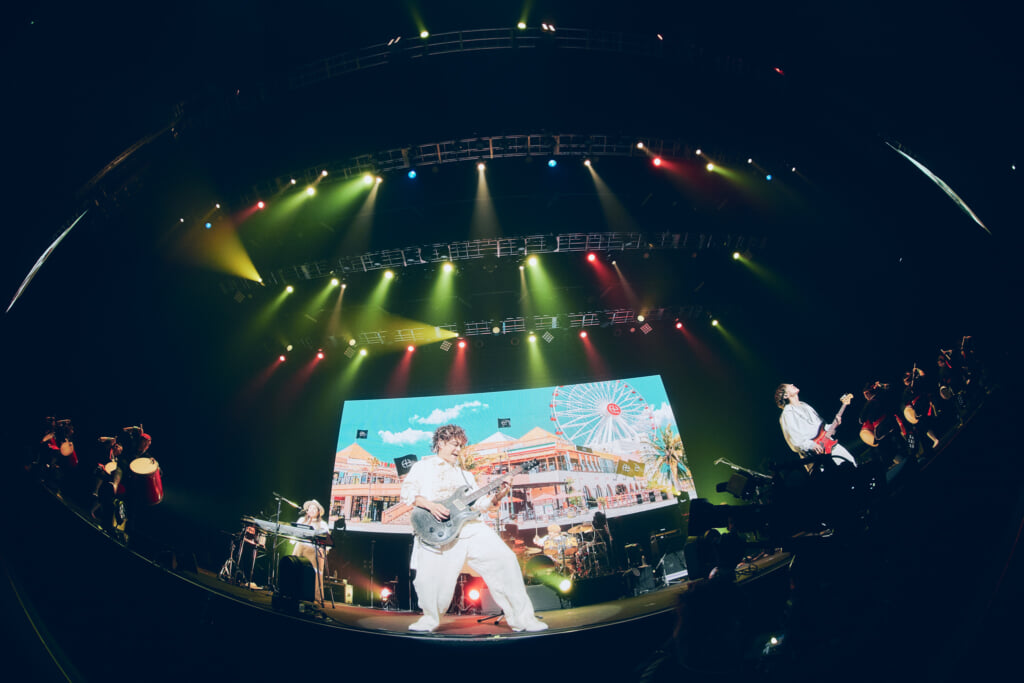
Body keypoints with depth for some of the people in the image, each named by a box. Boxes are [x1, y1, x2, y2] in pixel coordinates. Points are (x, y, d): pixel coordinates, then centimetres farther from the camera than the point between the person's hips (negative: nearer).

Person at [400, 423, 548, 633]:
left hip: (468, 527, 4)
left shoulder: (465, 473, 26)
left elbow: (477, 504, 19)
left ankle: (522, 617, -2)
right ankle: (430, 618, 16)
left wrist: (495, 498, 1)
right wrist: (430, 505, -15)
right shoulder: (424, 466, 12)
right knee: (429, 580, -17)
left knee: (504, 559, -10)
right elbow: (407, 491, -1)